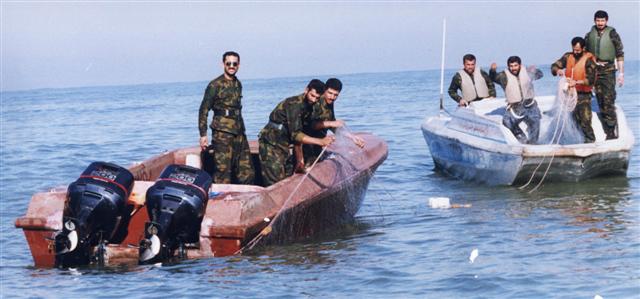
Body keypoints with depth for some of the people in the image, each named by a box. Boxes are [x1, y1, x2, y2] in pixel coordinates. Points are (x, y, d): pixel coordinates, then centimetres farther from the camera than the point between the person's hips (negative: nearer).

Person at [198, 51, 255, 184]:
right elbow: (203, 110, -6)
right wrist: (203, 135, -10)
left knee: (247, 173, 6)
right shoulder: (215, 85, -6)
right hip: (222, 134, -7)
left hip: (239, 133, 7)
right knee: (223, 171, -8)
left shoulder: (238, 84, 14)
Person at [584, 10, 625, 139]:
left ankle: (612, 132, -8)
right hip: (594, 70, 4)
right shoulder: (589, 35, 9)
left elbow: (620, 55, -1)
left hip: (608, 70, -4)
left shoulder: (612, 34, -1)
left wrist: (621, 73, -6)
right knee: (601, 104, 5)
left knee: (608, 101, -11)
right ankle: (608, 133, 10)